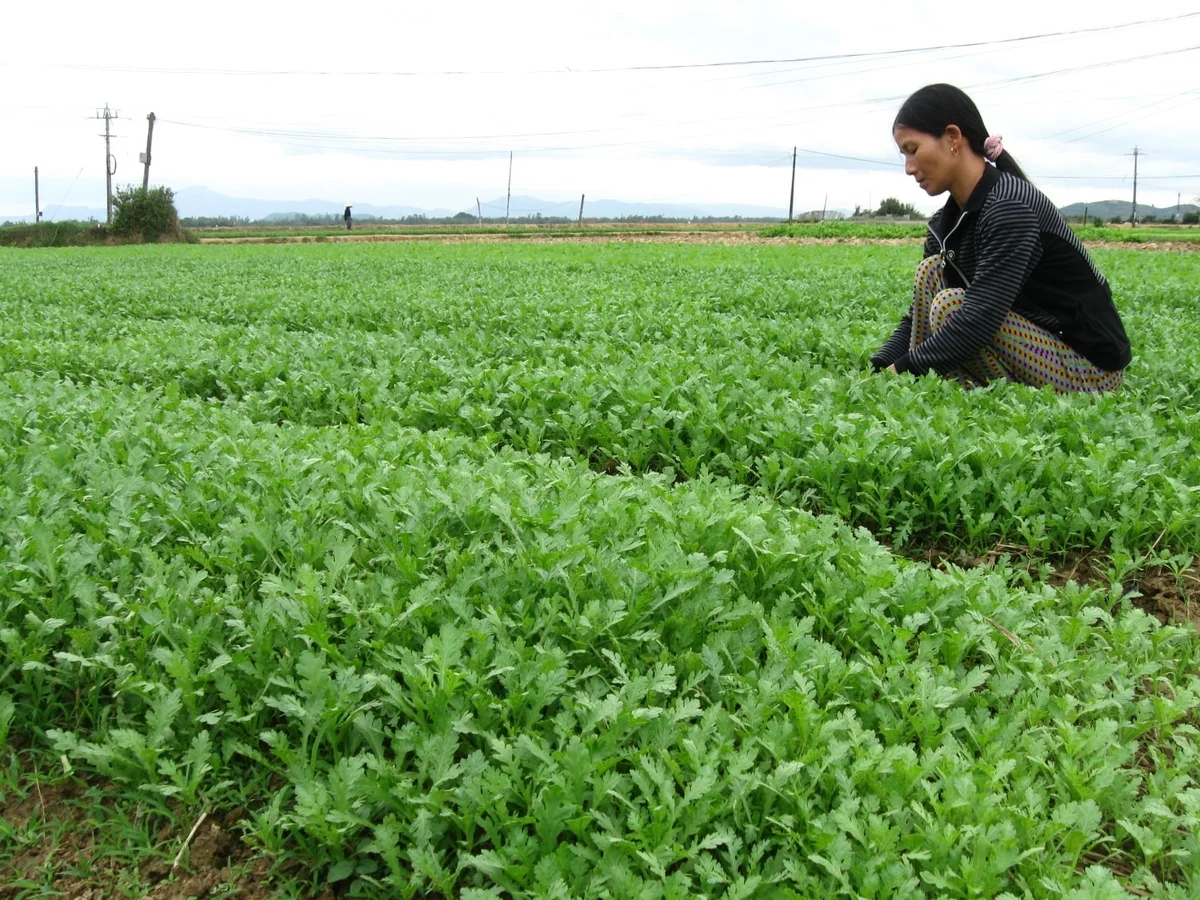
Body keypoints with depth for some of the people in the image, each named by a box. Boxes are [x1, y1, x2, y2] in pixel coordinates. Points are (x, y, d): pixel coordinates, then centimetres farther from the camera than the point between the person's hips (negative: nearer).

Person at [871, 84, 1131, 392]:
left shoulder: (1010, 207, -23)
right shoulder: (948, 219, 3)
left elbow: (979, 320, -31)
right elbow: (920, 314, 5)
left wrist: (900, 371, -28)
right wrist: (876, 371, -10)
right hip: (1042, 341, 9)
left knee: (949, 306, -24)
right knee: (930, 272, 0)